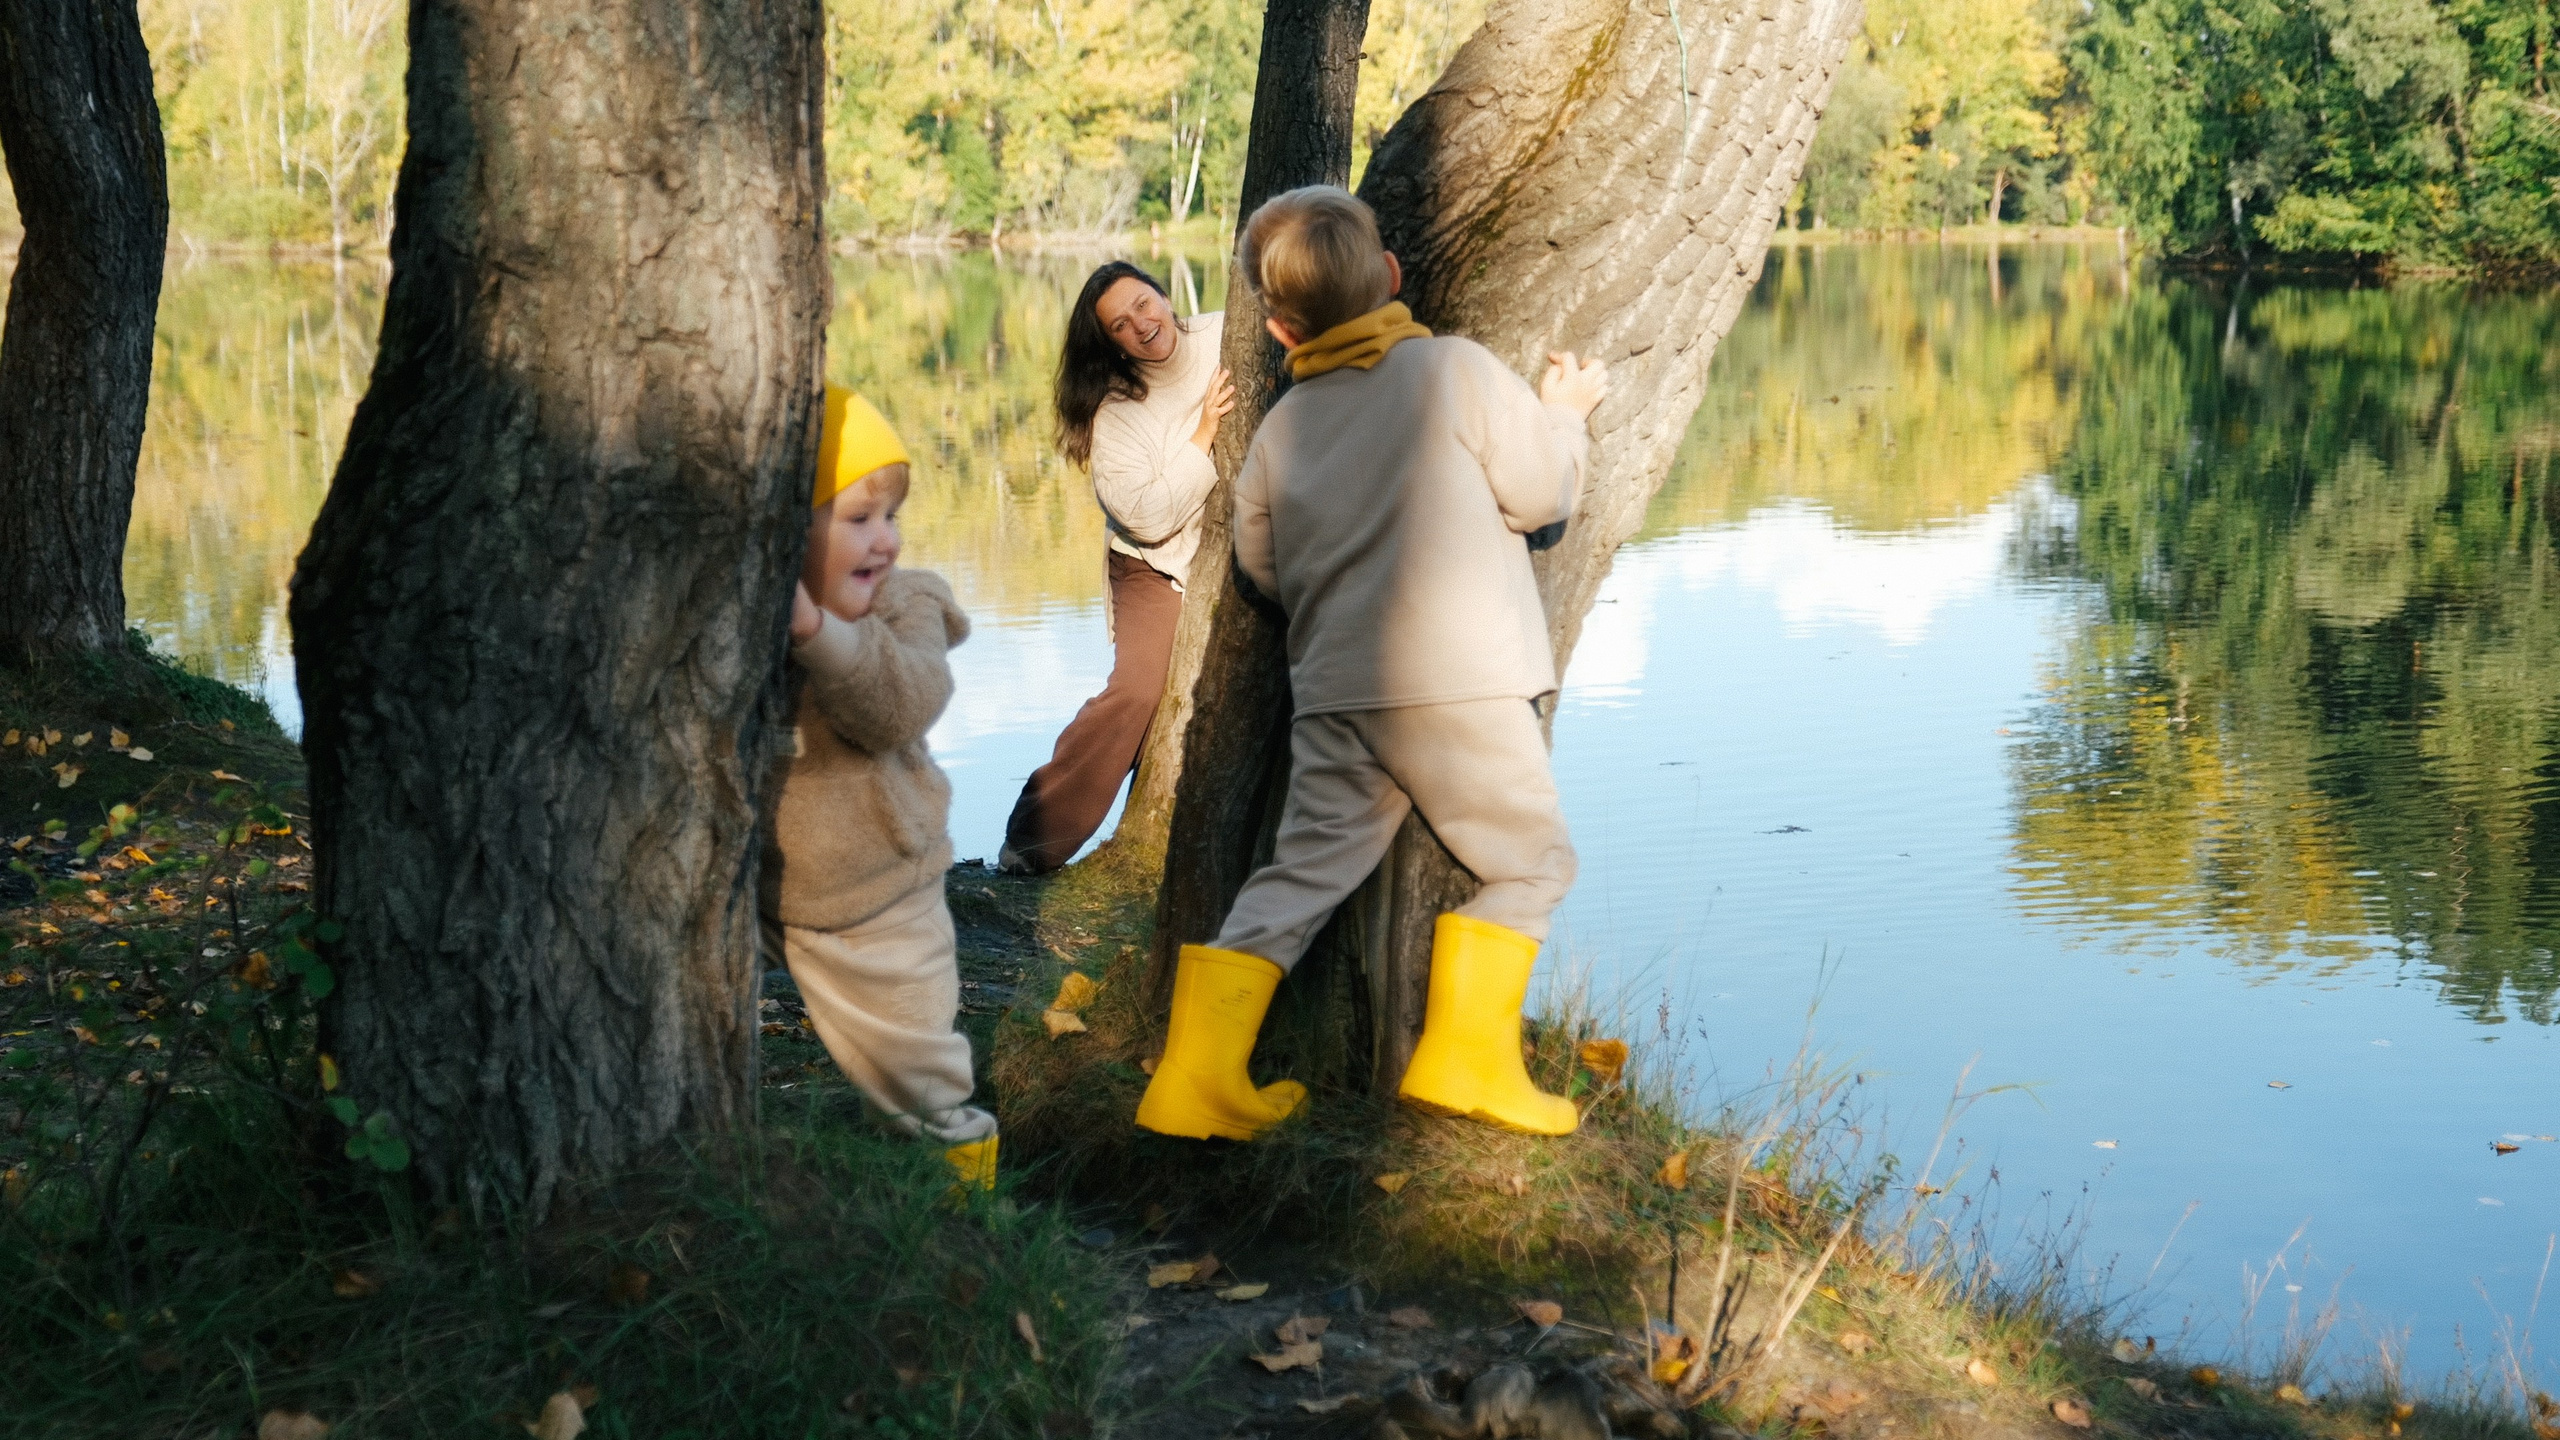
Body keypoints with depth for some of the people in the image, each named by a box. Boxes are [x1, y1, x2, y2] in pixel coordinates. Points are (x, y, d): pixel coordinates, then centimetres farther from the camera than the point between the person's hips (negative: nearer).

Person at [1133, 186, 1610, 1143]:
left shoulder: (1283, 425, 11)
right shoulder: (1458, 368, -3)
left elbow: (1260, 565, 17)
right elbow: (1539, 497, -1)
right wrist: (1564, 411, 16)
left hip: (1331, 688, 5)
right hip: (1458, 681, -5)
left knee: (1304, 871, 11)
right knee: (1530, 861, 12)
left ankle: (1197, 1077, 6)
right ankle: (1464, 1060, 8)